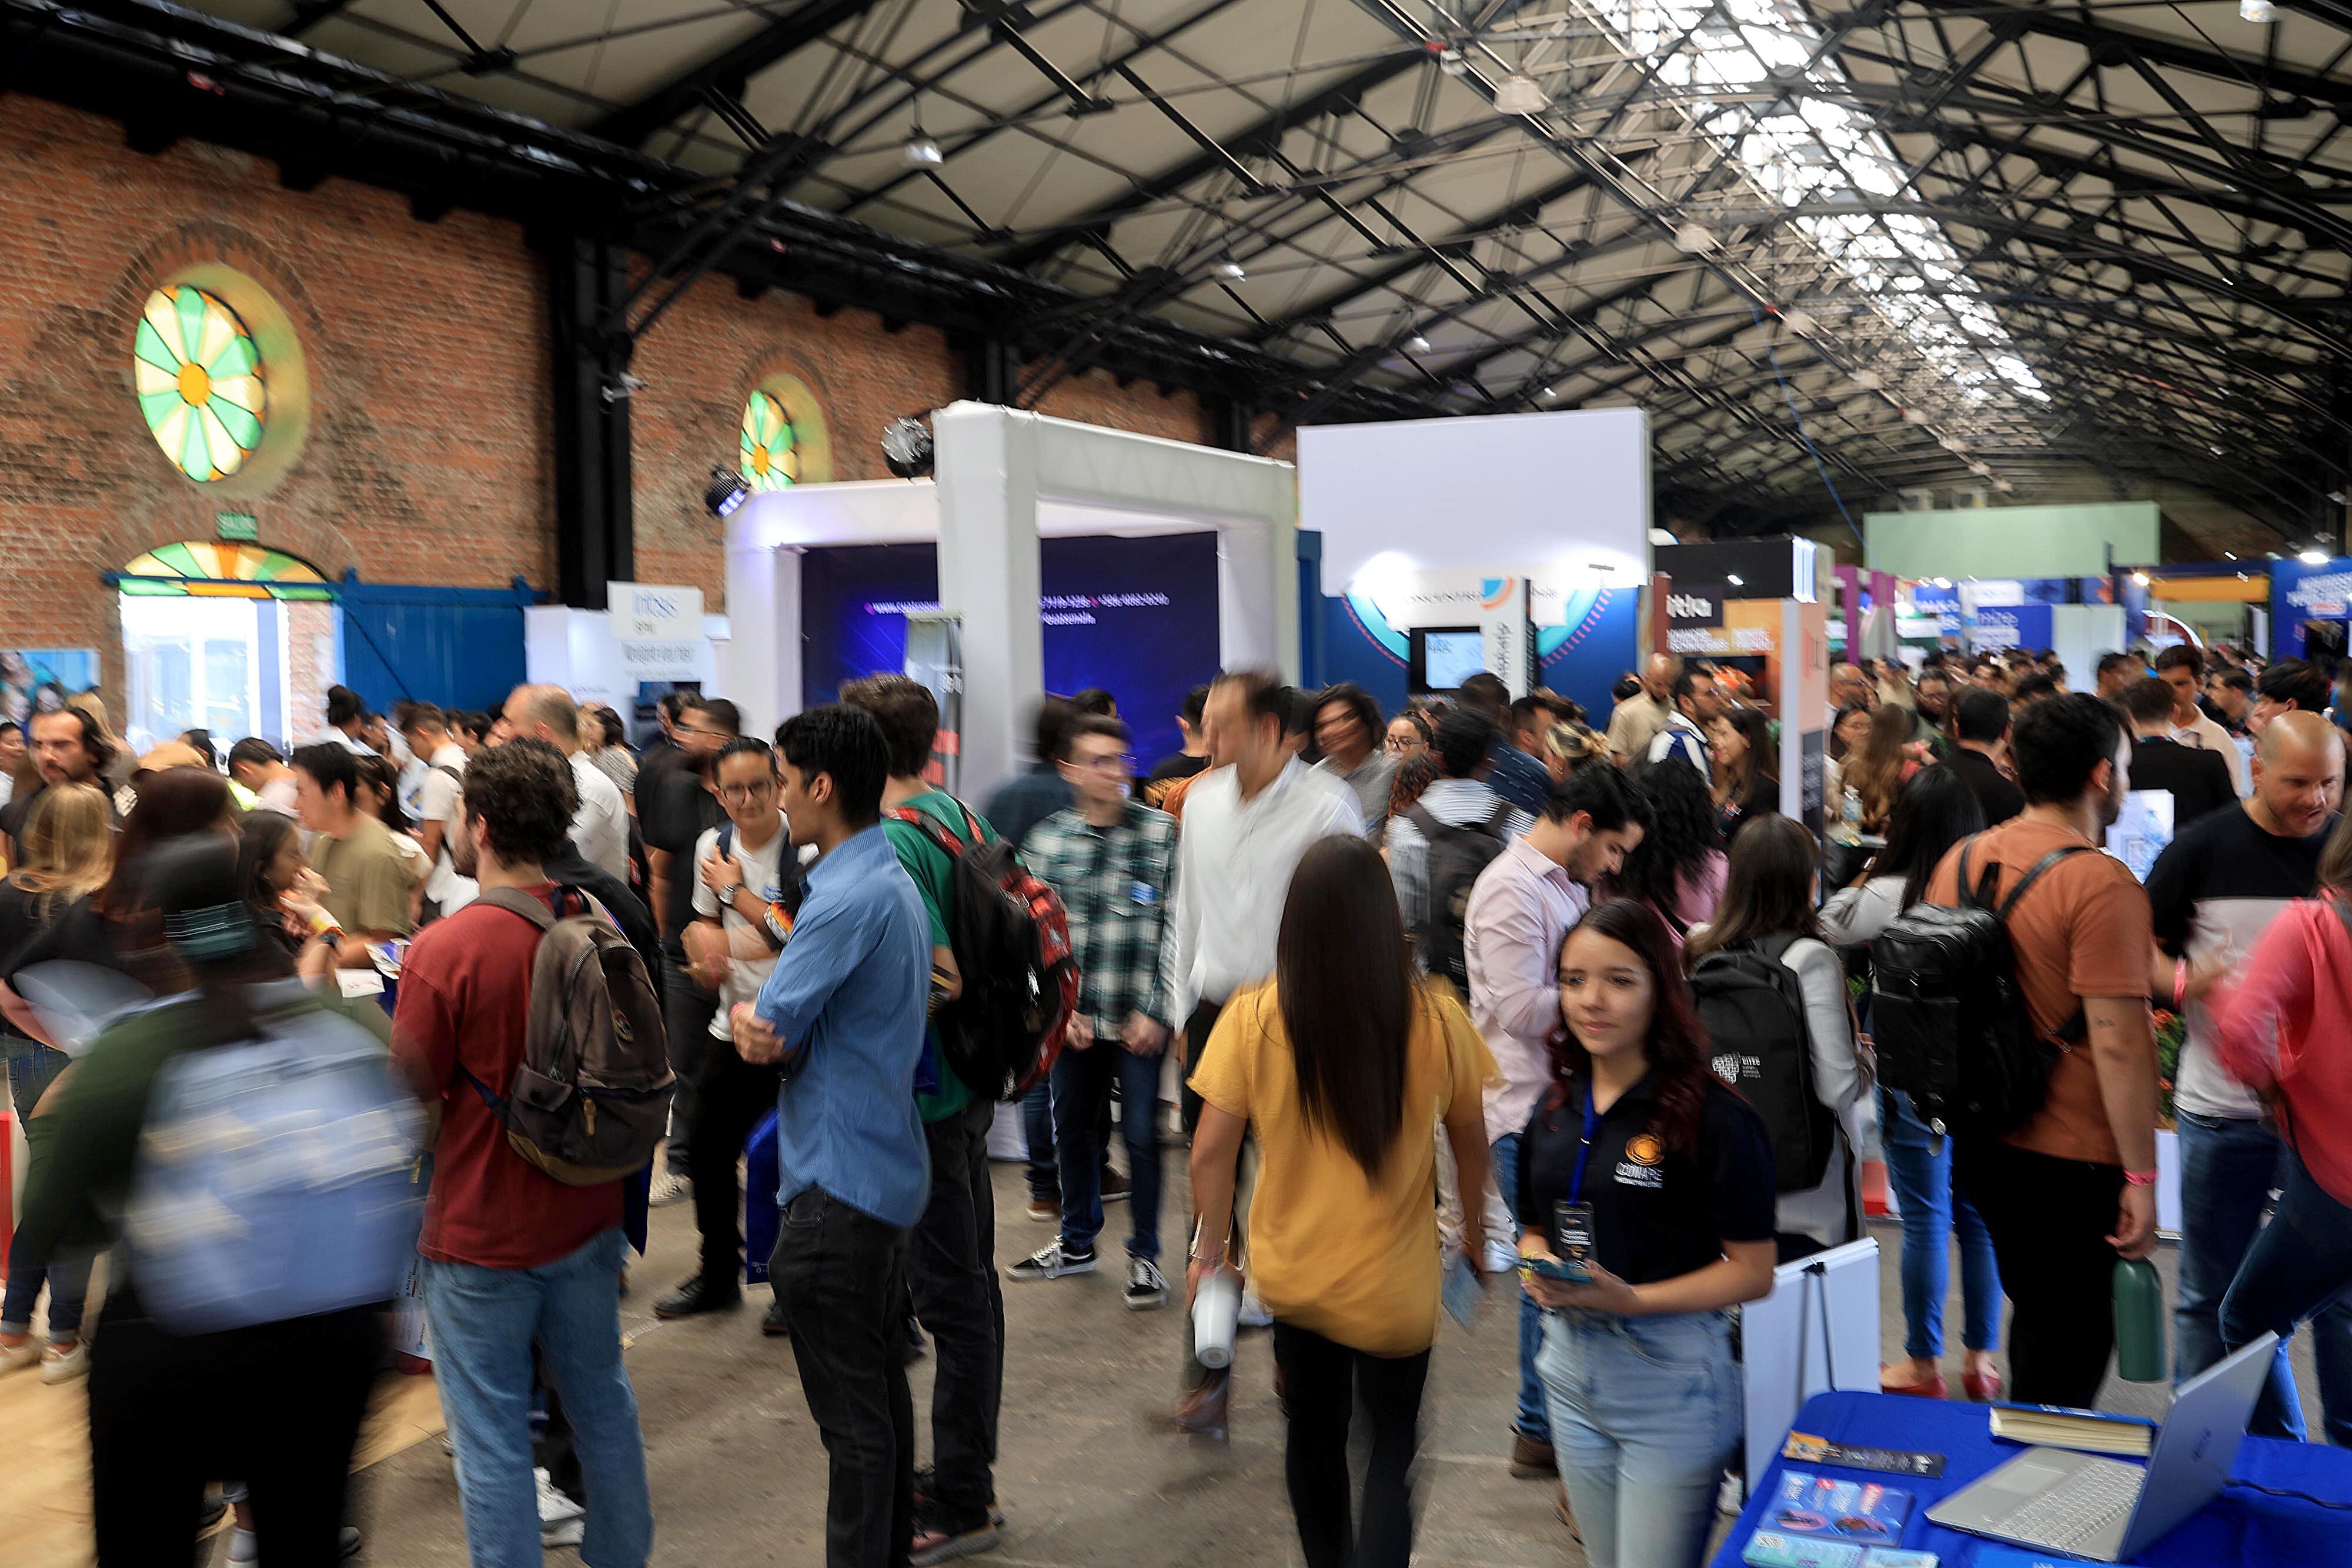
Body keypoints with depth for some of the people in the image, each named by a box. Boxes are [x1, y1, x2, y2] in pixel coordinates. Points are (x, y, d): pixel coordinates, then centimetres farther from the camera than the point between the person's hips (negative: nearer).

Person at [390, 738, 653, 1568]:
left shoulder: (445, 949, -21)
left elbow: (408, 1095, -13)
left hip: (482, 1233, -6)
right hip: (588, 1216, 6)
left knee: (492, 1437, 6)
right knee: (602, 1400, 21)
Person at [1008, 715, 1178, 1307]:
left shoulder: (1162, 833, -4)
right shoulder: (1047, 841, 3)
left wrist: (1155, 1011, -10)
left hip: (1141, 1020, -3)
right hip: (1075, 1020, 3)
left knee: (1141, 1135, 2)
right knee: (1072, 1128, 16)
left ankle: (1144, 1256, 19)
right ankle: (1077, 1242, 35)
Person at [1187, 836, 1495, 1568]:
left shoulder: (1252, 1018, -16)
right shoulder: (1436, 1019, -16)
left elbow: (1211, 1151, -11)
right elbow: (1471, 1142, -2)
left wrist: (1209, 1245, 5)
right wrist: (1475, 1230, 16)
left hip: (1290, 1274, 2)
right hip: (1392, 1285, -2)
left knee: (1313, 1436, 24)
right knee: (1391, 1450, 16)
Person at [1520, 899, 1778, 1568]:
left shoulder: (1712, 1116, -15)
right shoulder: (1556, 1110, 5)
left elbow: (1754, 1272, -14)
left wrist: (1632, 1299, -24)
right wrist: (1538, 1265, -6)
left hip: (1670, 1370, -6)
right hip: (1570, 1361, 6)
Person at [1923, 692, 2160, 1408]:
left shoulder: (1959, 860, 3)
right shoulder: (2101, 884, -19)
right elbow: (2117, 1040, -23)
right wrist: (2140, 1176, -17)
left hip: (1981, 1143, 7)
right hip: (2072, 1159, -7)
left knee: (2037, 1318, 25)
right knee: (2069, 1350, 8)